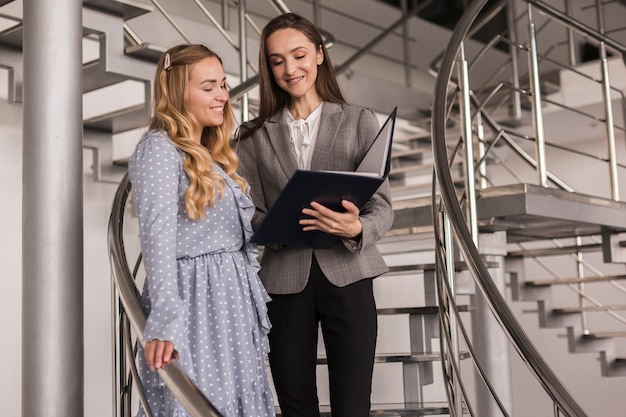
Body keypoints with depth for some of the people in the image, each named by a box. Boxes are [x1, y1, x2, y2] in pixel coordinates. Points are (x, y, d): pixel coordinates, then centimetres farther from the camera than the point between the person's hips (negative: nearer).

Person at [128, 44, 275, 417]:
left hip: (235, 301, 8)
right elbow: (158, 233, -20)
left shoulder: (215, 156, 17)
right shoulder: (158, 148, -8)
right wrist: (165, 322, -30)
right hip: (193, 300, -8)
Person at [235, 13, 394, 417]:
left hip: (347, 277, -1)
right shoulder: (253, 136, 8)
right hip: (285, 281, 1)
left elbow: (383, 207, 1)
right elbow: (251, 216, 5)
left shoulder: (360, 121, 4)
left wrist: (356, 229, -21)